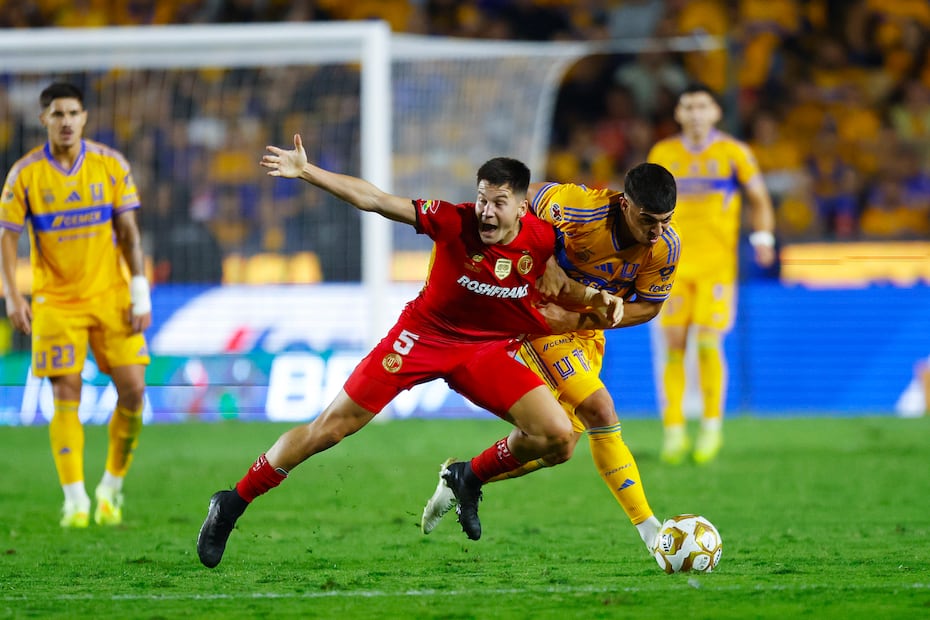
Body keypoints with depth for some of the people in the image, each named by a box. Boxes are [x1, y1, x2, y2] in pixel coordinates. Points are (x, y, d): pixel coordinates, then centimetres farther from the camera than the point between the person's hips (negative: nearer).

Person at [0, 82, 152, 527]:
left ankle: (111, 488, 11)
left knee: (132, 390, -6)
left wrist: (140, 294, -4)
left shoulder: (111, 165, -1)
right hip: (55, 301, -1)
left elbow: (128, 232, 2)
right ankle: (74, 500, -2)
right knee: (66, 395, -7)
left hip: (111, 296, 1)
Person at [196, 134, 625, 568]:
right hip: (424, 333, -3)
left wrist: (595, 297, -13)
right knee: (331, 427, -6)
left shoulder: (541, 238, -15)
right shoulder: (455, 222, -23)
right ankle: (232, 505, 9)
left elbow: (558, 287, 7)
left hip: (489, 348, 3)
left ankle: (471, 479, 15)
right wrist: (305, 171, -28)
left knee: (557, 437, -13)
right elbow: (371, 200, -21)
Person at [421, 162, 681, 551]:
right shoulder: (580, 208, -32)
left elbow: (648, 307, -5)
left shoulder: (666, 247, -18)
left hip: (586, 330, 7)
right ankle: (648, 528, -17)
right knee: (601, 413, -21)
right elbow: (527, 196, -13)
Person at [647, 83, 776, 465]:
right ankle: (674, 430, 3)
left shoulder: (734, 153, 2)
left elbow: (759, 200, 8)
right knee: (674, 344, -4)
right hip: (674, 262, 2)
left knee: (708, 343, -10)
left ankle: (712, 424, 5)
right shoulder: (663, 154, 9)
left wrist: (762, 238, -7)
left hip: (717, 262, -2)